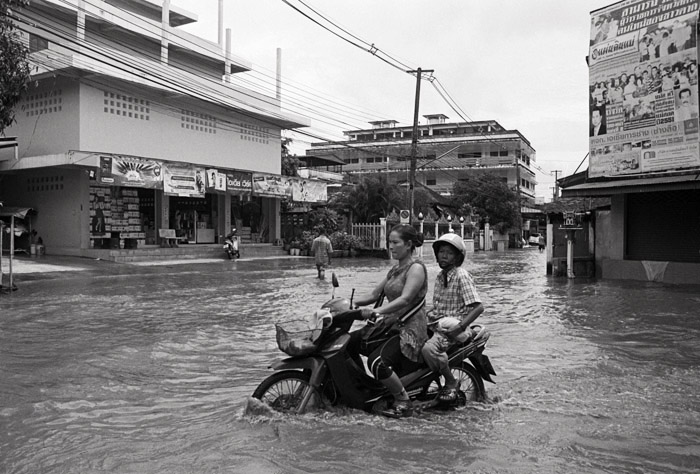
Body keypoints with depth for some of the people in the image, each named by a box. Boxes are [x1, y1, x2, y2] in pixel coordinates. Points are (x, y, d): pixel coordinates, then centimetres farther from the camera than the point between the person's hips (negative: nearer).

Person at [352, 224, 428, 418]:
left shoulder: (416, 268, -10)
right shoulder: (395, 269, 17)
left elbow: (405, 299, -24)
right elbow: (374, 295, 16)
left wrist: (376, 311, -34)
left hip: (410, 329, -9)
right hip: (391, 325, 9)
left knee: (377, 361, -30)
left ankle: (404, 401, -11)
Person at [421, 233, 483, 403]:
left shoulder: (462, 276, -12)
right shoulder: (440, 276, 14)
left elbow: (478, 307, -18)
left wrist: (459, 327, -26)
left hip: (452, 327, -9)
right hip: (437, 324, 9)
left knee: (429, 348, -32)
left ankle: (451, 383, -9)